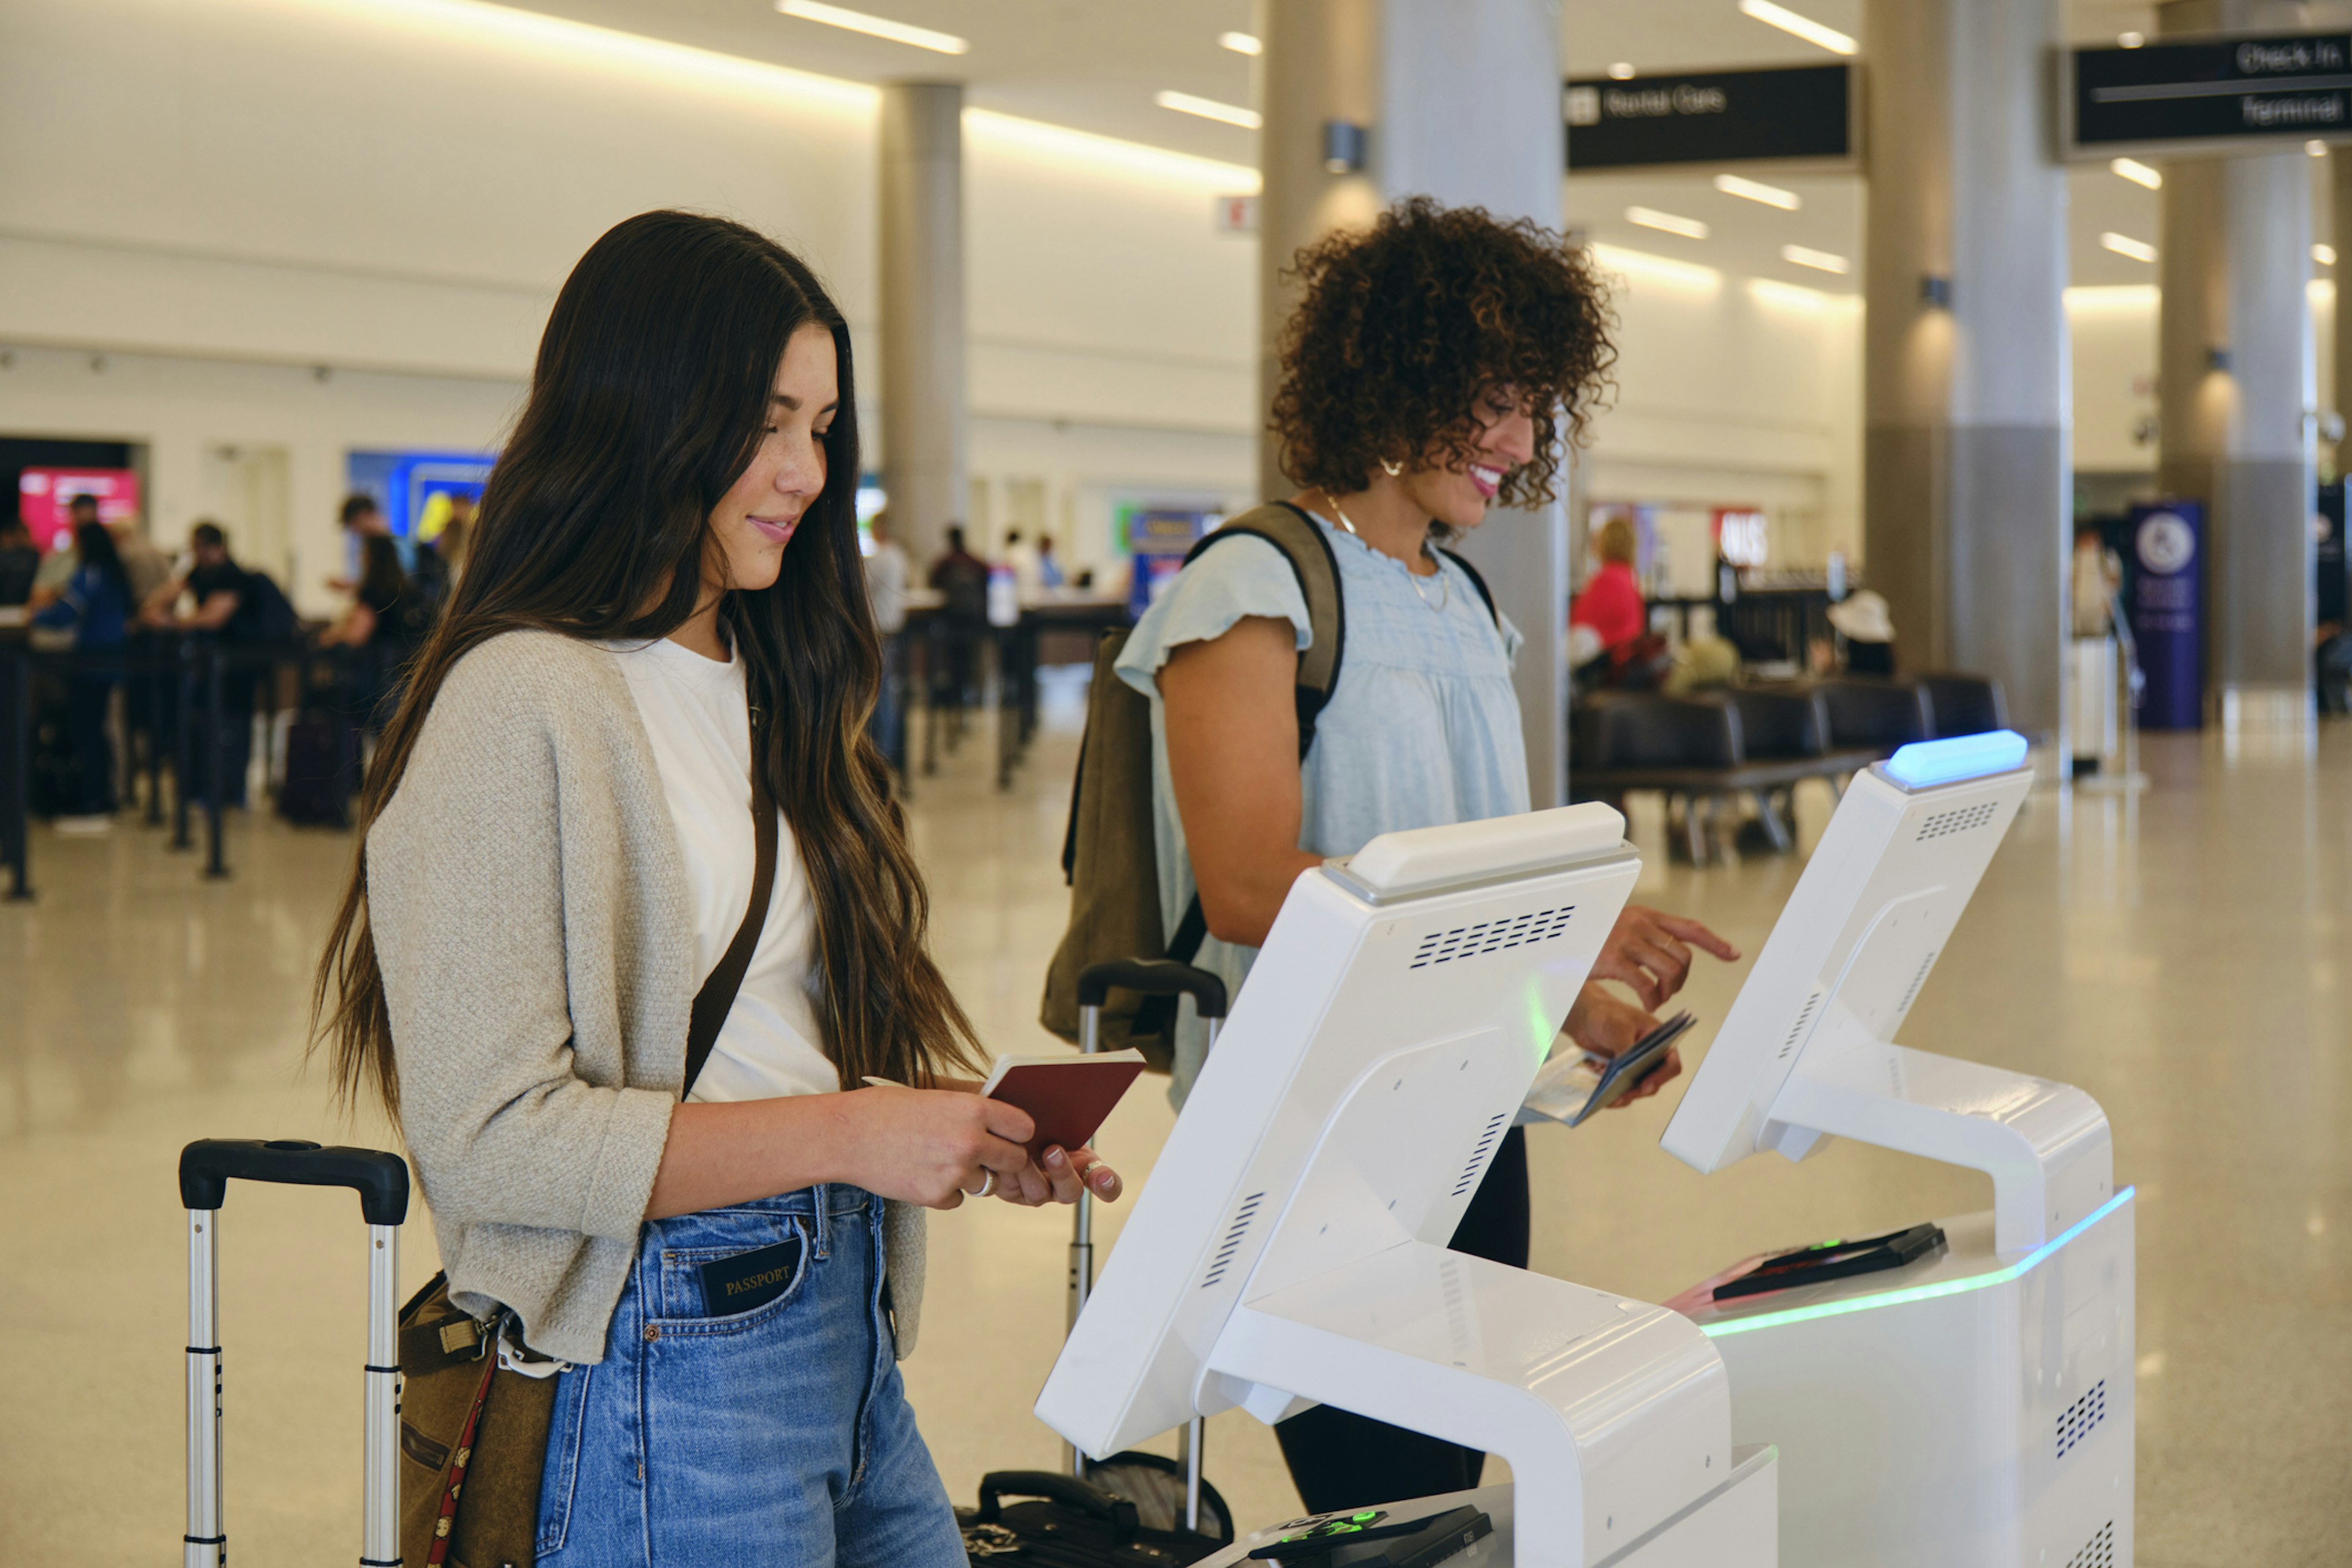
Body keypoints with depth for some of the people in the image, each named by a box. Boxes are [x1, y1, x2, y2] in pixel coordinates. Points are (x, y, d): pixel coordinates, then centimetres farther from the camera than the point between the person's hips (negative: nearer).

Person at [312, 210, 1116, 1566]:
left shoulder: (765, 683, 14)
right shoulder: (523, 705, -13)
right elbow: (489, 1135, -19)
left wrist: (969, 1144, -1)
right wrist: (840, 1133, -19)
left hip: (845, 1327, 8)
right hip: (665, 1360, -8)